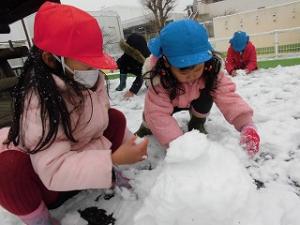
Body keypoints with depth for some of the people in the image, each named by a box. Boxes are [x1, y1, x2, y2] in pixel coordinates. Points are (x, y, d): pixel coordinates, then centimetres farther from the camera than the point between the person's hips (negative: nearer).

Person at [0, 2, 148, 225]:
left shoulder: (92, 80, -11)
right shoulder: (38, 100, -31)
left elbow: (99, 121, 1)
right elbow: (55, 169, -34)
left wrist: (128, 141, -1)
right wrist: (113, 160, -40)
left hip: (79, 165, 5)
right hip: (48, 182, -4)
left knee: (116, 118, -8)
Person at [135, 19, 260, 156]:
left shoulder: (210, 69, -33)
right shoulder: (159, 79, -39)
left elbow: (227, 96, -38)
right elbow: (158, 114, -43)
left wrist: (246, 124, -52)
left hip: (196, 102, 1)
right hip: (169, 102, -1)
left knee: (206, 94, -30)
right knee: (151, 114, -27)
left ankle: (197, 125, -2)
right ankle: (147, 126, 11)